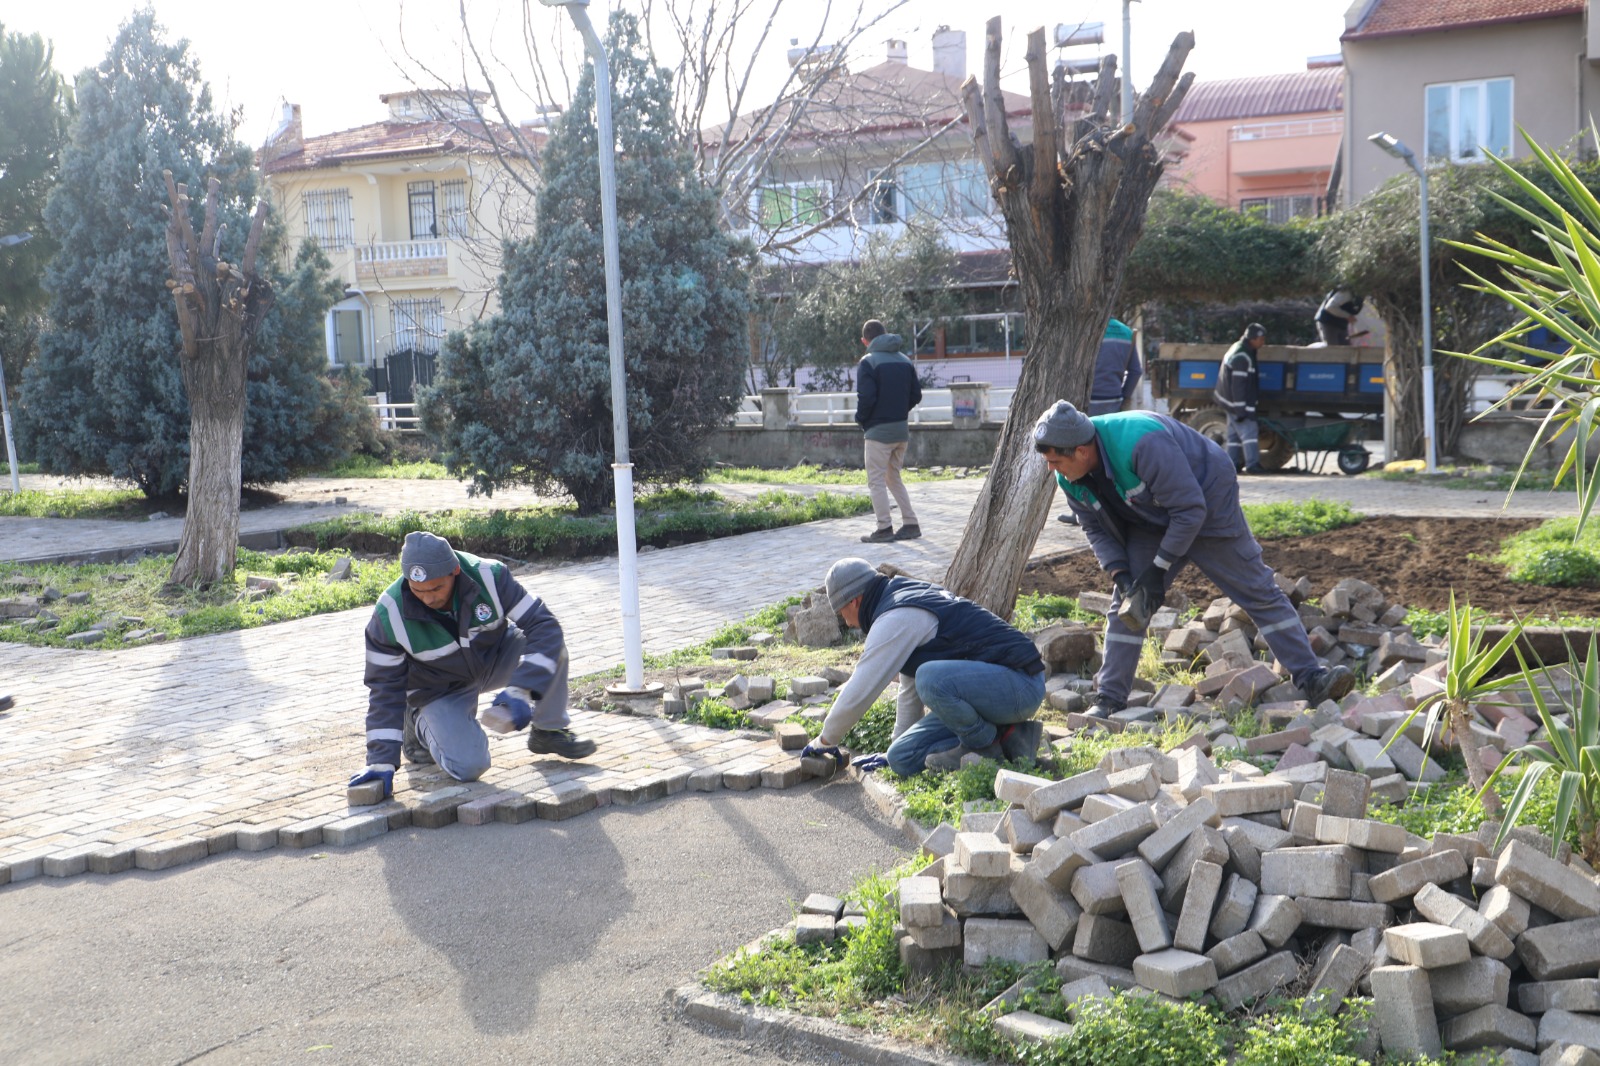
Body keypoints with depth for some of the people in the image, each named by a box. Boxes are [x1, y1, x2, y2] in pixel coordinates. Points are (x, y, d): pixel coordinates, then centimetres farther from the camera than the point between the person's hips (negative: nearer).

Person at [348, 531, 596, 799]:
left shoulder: (489, 575, -27)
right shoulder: (390, 613, -26)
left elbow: (544, 625, -27)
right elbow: (385, 686, -17)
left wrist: (521, 690, -39)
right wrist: (382, 759, -19)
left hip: (496, 658, 2)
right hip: (442, 691, -2)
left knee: (550, 645, -27)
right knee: (469, 766, -24)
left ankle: (550, 731, -5)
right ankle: (423, 729, 9)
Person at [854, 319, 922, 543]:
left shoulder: (868, 362, -11)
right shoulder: (905, 361, 9)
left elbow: (866, 398, -18)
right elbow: (916, 395, 9)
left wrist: (861, 420, -1)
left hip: (879, 430, -7)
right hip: (901, 428, 7)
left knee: (876, 480, 1)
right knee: (894, 478, 18)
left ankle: (884, 528, -2)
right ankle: (910, 524, 15)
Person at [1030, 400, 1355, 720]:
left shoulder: (1141, 443, -39)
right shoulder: (1071, 480, -16)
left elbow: (1190, 510, -32)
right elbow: (1096, 529, 0)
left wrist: (1158, 569, -26)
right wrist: (1121, 575, -16)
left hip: (1208, 501, -6)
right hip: (1151, 523, 6)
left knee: (1258, 591, -5)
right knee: (1126, 605, -3)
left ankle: (1310, 677, 0)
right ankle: (1108, 701, 2)